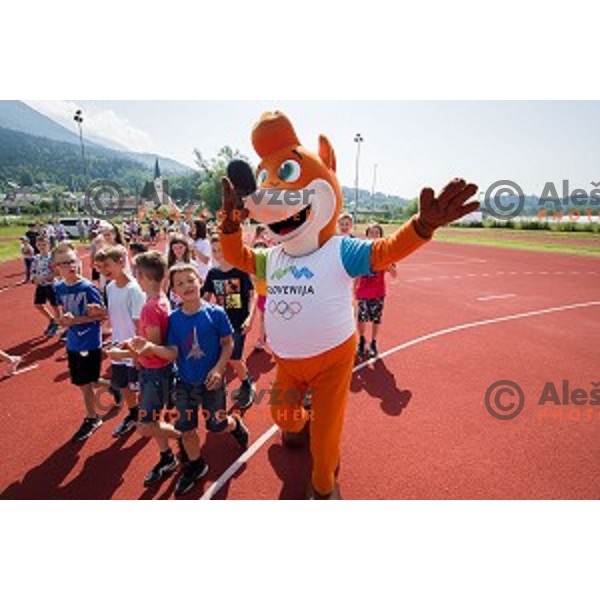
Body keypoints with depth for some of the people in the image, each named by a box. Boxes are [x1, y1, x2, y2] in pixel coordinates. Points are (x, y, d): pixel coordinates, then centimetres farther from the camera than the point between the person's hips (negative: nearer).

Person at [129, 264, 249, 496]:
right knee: (185, 428, 11)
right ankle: (195, 465, 38)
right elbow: (172, 353, -10)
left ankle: (235, 424, 44)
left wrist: (218, 369, -19)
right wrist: (150, 347, -27)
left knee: (216, 425, 7)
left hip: (211, 380, -3)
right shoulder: (174, 319, -7)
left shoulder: (215, 313, -15)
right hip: (185, 382, 3)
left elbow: (228, 344, -8)